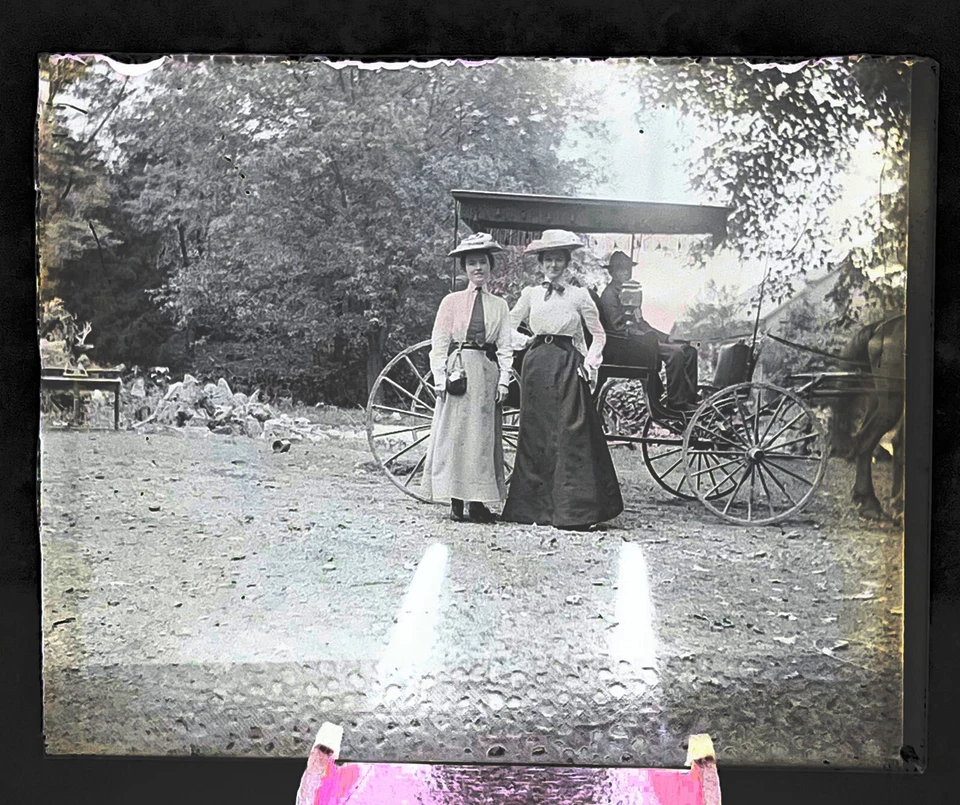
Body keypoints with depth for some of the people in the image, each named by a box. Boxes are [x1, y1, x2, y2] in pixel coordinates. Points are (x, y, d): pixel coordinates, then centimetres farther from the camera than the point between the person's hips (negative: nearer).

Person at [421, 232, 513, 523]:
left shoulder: (500, 305, 11)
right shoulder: (451, 301, 6)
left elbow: (505, 347, 9)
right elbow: (439, 343, 3)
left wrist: (503, 380, -2)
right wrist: (440, 378, -7)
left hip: (487, 374, 2)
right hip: (457, 370, -2)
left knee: (484, 435, 3)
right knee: (455, 433, -3)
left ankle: (477, 502, 8)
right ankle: (456, 502, 1)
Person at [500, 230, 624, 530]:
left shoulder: (579, 295, 7)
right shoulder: (530, 294, 12)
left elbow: (598, 334, 10)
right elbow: (508, 326, 19)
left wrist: (591, 361, -4)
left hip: (568, 366, -2)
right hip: (536, 366, 3)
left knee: (570, 434, -8)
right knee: (535, 434, 2)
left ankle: (573, 511, -5)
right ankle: (539, 507, 8)